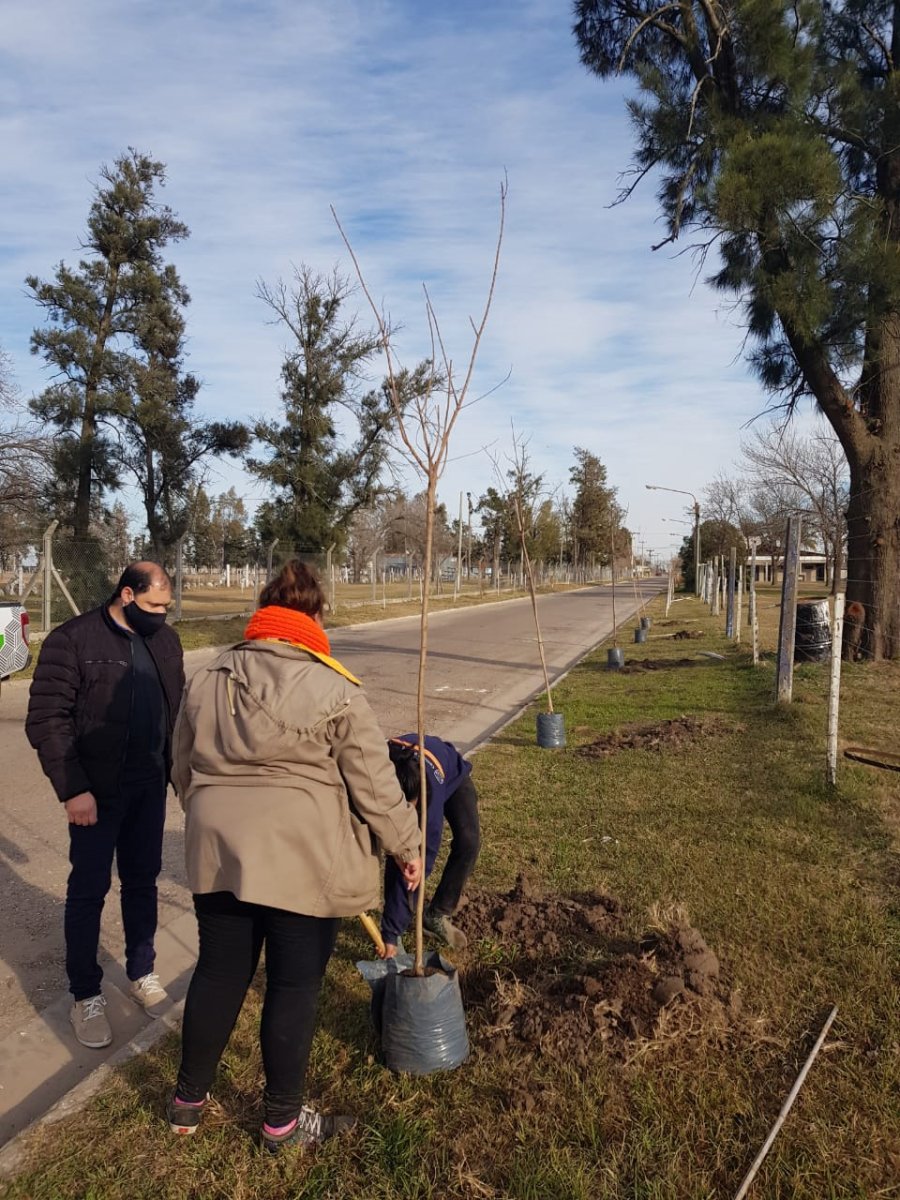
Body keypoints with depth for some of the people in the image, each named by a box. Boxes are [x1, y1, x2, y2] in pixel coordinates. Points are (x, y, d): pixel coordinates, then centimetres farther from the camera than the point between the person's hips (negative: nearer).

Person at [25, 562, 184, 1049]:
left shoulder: (166, 641, 5)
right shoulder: (72, 640, -11)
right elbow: (46, 720, -13)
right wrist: (72, 788, -17)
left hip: (149, 785, 5)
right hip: (96, 790, -4)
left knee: (142, 881, 16)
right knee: (89, 889, 8)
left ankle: (142, 972, 34)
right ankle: (85, 995, 24)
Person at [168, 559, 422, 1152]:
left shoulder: (205, 682, 4)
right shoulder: (335, 691, -11)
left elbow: (184, 771, 13)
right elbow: (376, 787, -9)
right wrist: (407, 846, 5)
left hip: (219, 853, 5)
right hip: (303, 863, -4)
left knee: (219, 974, 20)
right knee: (294, 988, 11)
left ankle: (189, 1100, 38)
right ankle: (283, 1121, 29)